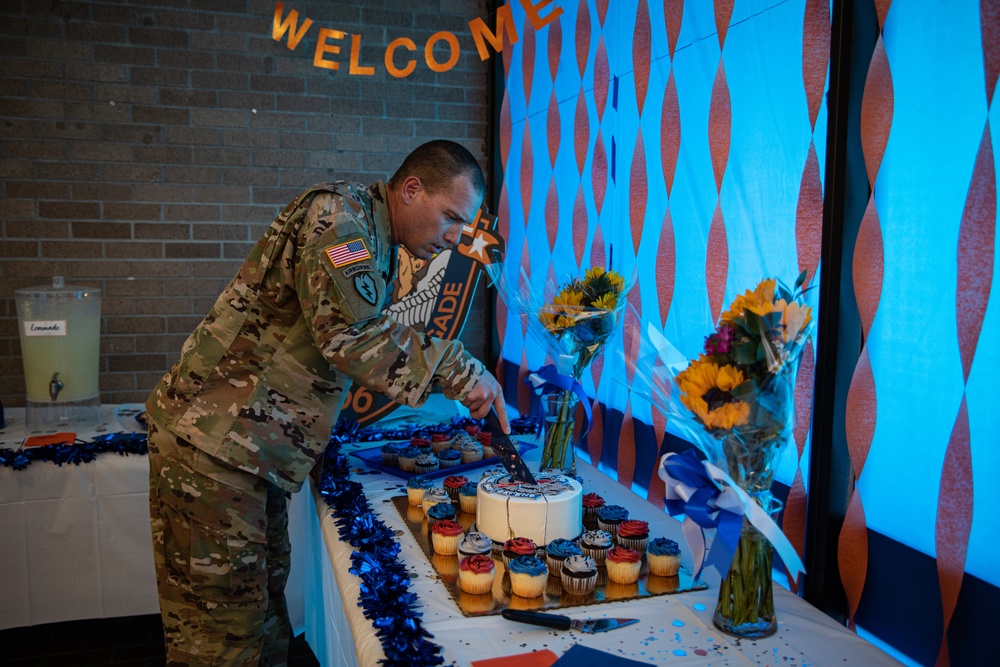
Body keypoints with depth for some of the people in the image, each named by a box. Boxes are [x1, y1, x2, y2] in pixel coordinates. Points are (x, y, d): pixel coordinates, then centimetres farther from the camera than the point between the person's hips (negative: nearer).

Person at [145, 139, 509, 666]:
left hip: (254, 450, 10)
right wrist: (457, 371, -21)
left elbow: (367, 350, 18)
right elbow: (348, 333, -26)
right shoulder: (337, 213, -15)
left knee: (265, 613, 18)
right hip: (211, 440, -9)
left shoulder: (379, 246, 15)